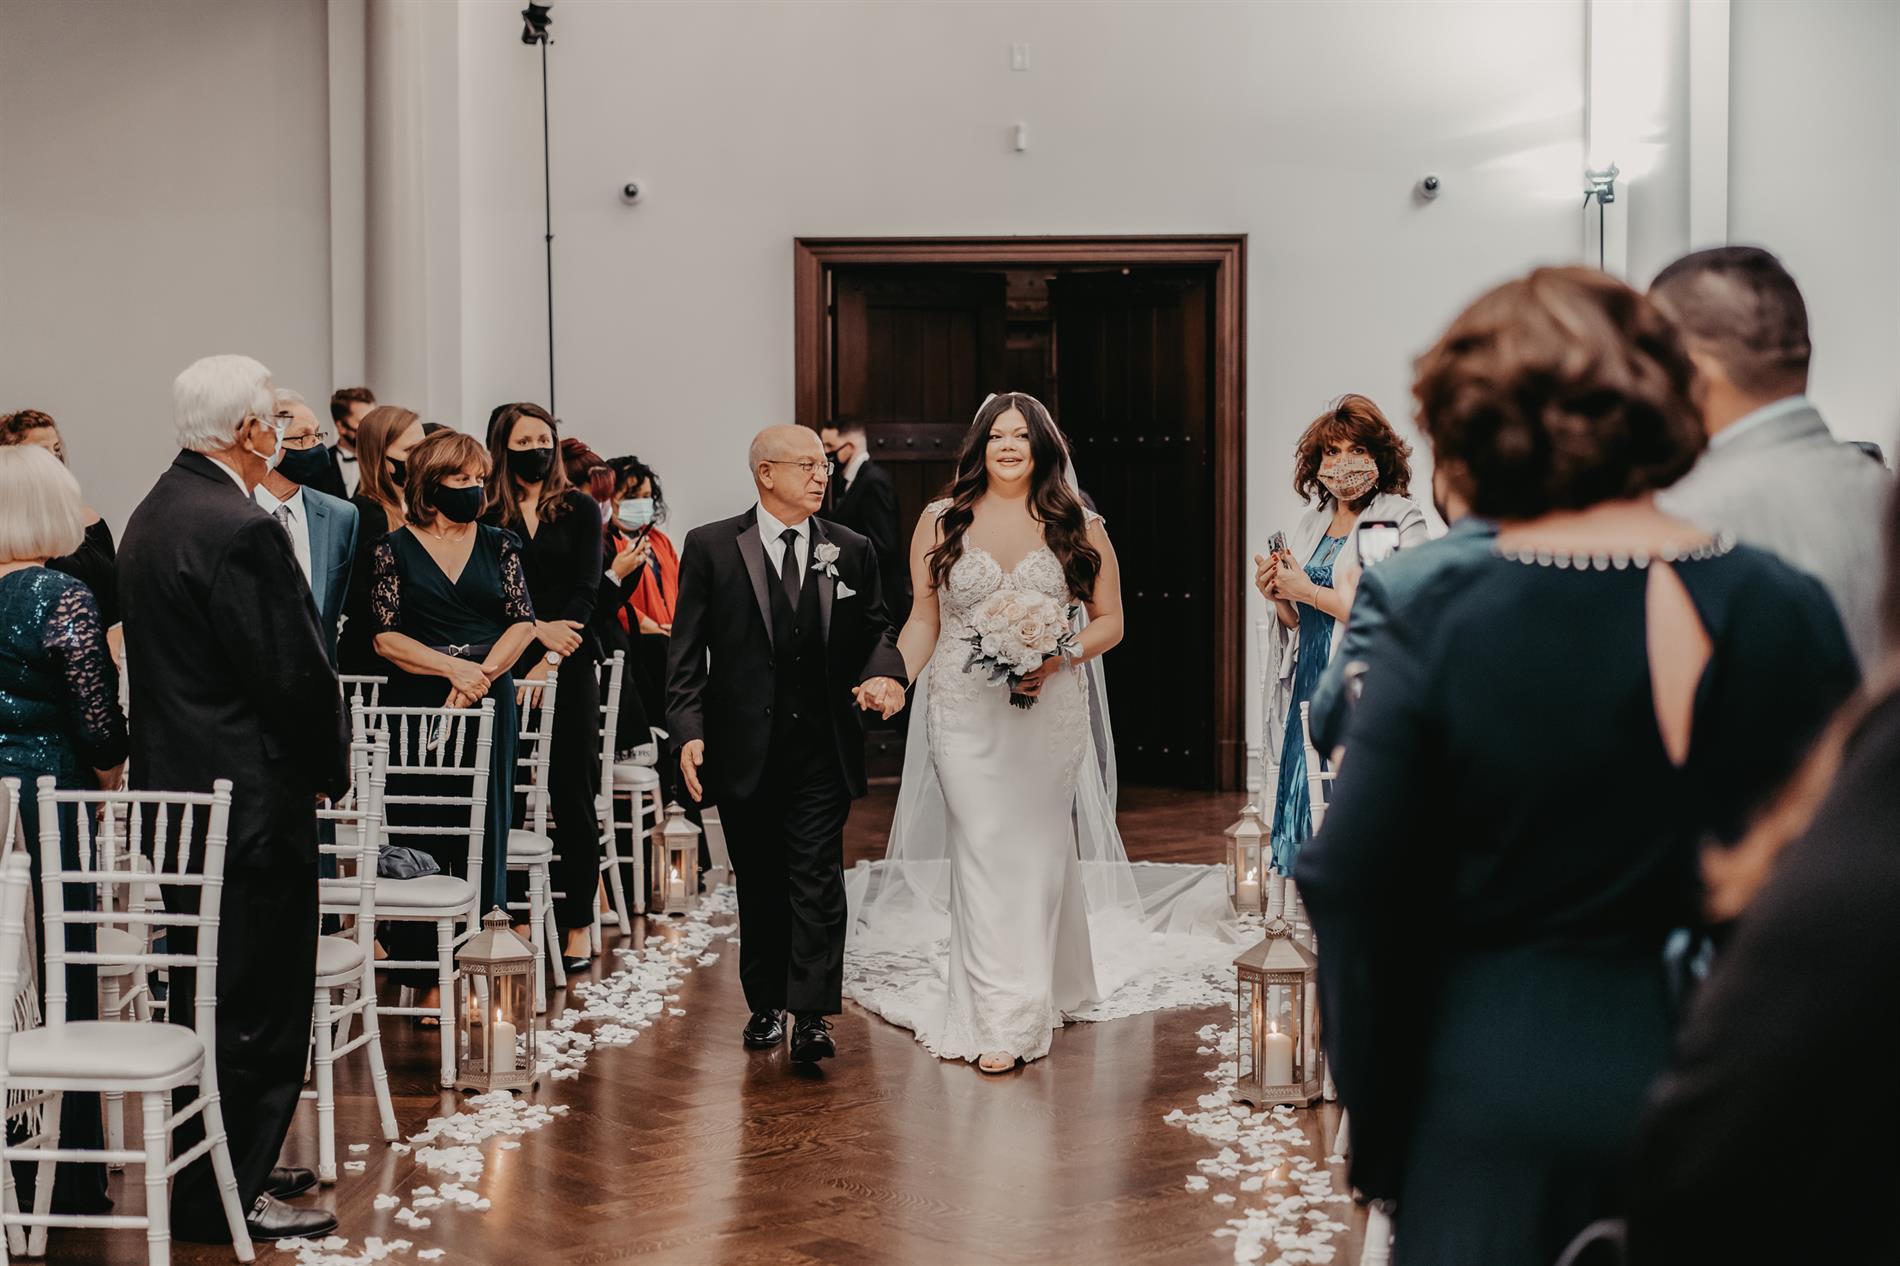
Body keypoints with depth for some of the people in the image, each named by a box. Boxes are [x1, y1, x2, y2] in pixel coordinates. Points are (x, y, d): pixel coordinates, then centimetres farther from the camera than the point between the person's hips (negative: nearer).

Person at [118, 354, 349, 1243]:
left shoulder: (152, 516, 10)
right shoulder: (239, 531, -21)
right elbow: (295, 675, -22)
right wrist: (330, 769, -4)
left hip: (179, 792, 10)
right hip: (251, 800, -10)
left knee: (205, 994, 18)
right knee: (253, 1003, 0)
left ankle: (209, 1173, 30)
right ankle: (226, 1197, 8)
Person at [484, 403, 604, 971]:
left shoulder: (579, 509, 6)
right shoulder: (486, 514, 6)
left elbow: (586, 590, -2)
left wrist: (551, 658, -13)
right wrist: (536, 628, -14)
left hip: (569, 665, 0)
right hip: (508, 666, 0)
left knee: (572, 792, 0)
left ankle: (578, 922, 5)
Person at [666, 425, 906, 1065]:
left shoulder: (851, 550, 7)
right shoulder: (711, 547, 1)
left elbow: (875, 630, 12)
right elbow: (687, 650, -1)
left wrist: (882, 672, -11)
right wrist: (689, 730, -10)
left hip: (824, 752, 1)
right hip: (744, 752, 0)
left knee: (818, 881, -3)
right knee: (759, 885, 11)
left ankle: (813, 1015, -1)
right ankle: (765, 1004, 23)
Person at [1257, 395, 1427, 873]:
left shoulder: (1402, 519, -6)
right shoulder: (1312, 522, 15)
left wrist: (1306, 591, -13)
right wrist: (1278, 597, 0)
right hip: (1308, 688, 7)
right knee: (1305, 814, 9)